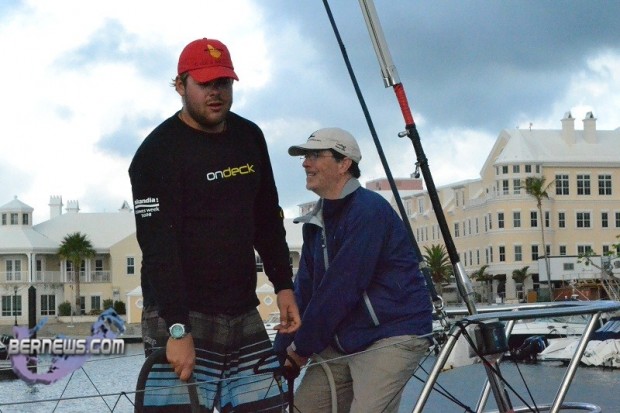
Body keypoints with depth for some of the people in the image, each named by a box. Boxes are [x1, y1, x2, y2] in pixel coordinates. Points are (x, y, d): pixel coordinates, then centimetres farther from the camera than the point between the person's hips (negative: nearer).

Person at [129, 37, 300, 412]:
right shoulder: (158, 152, -10)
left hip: (243, 313, 7)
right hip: (181, 315, -6)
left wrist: (284, 285, 14)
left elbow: (268, 219, 22)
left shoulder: (250, 138, 11)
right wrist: (178, 330, -24)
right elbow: (158, 245, -18)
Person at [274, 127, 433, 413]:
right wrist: (283, 351, 4)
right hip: (342, 341, 8)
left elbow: (341, 289, -19)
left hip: (392, 336, -8)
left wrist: (303, 346, -12)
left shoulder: (369, 210, -16)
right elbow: (304, 290, 11)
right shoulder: (317, 222, 12)